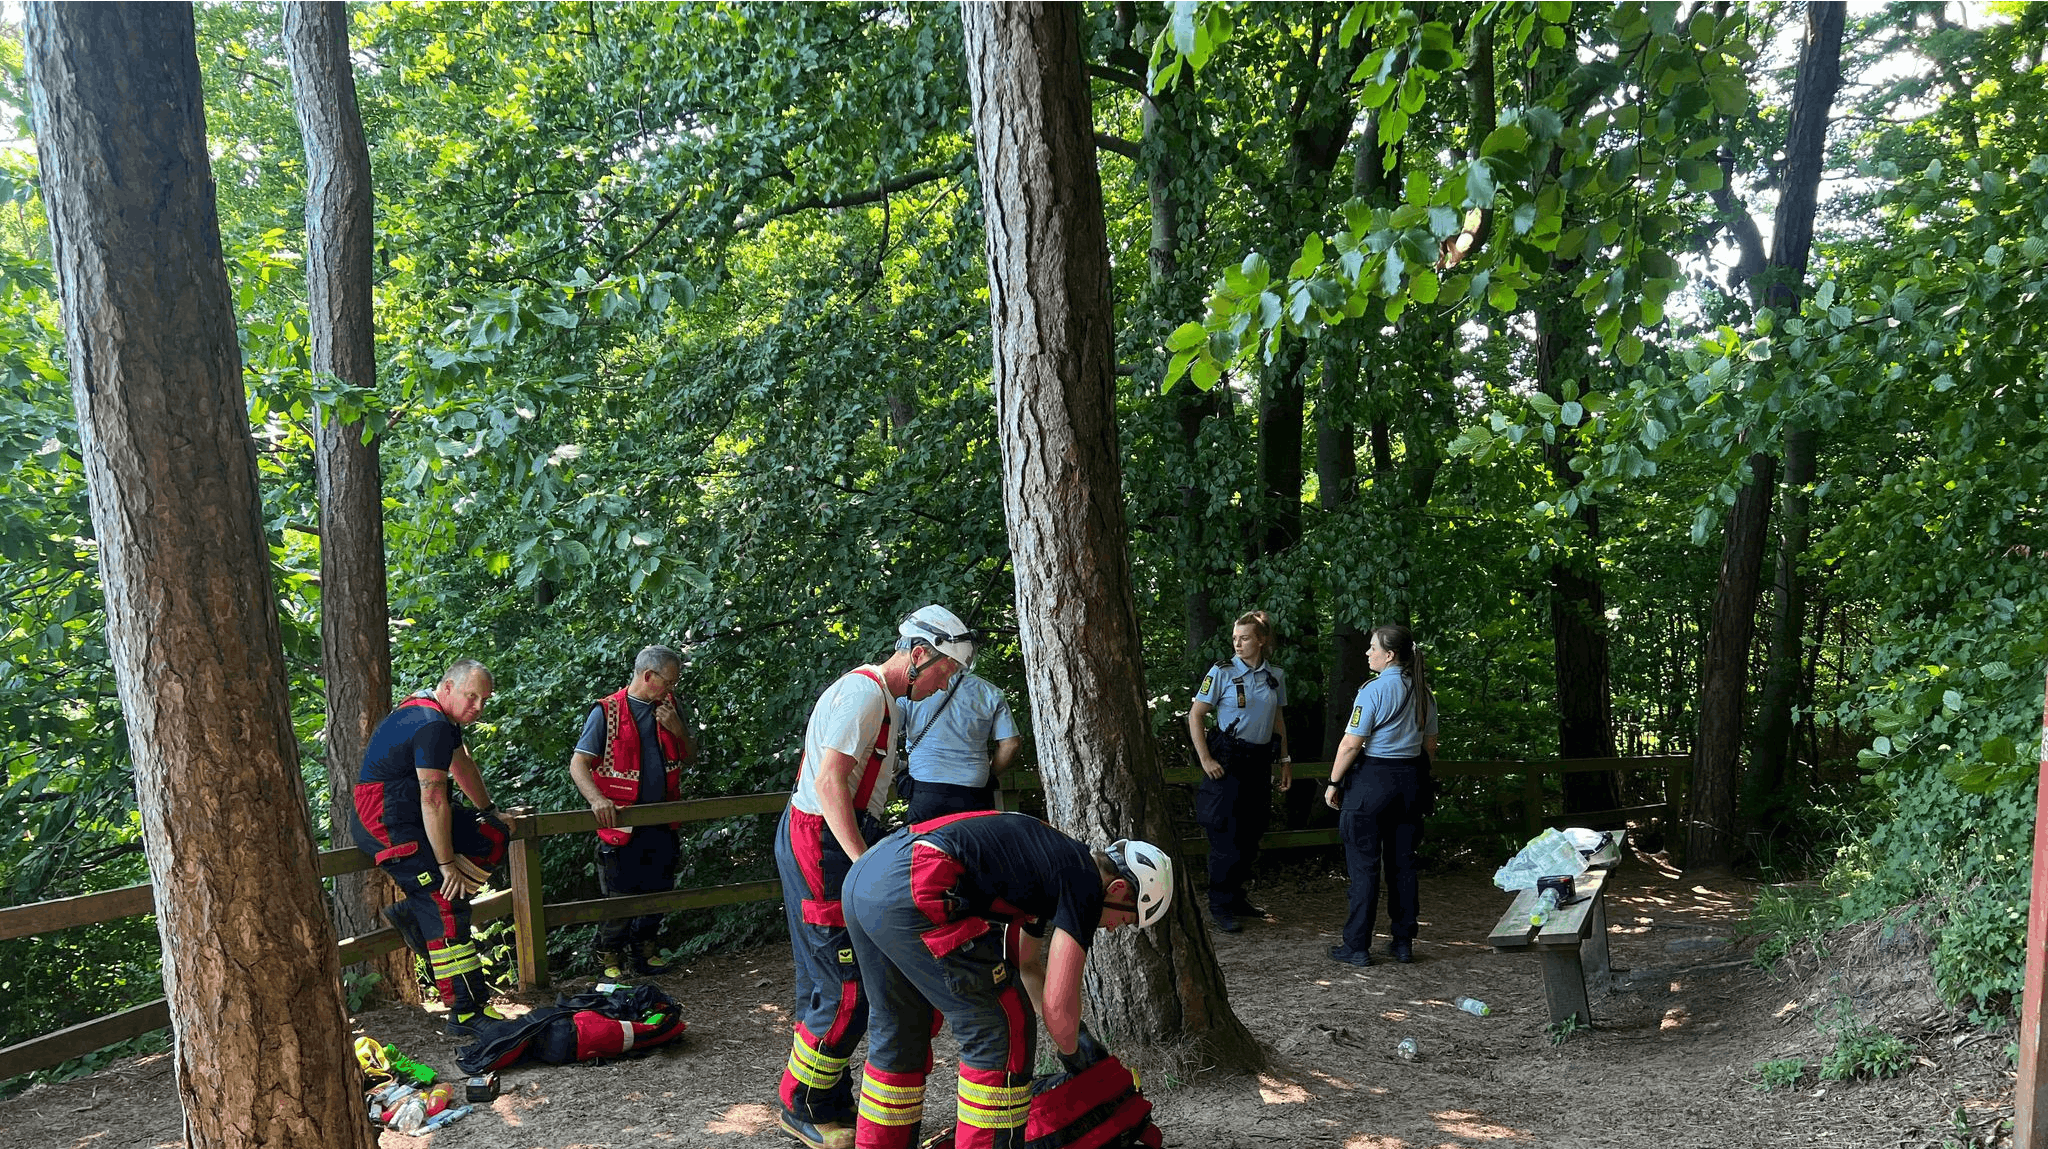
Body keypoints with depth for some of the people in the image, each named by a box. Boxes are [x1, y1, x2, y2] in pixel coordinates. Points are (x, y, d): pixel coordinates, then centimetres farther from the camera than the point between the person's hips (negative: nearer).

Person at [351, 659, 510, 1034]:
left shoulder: (441, 716, 12)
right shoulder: (432, 725, -21)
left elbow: (463, 764, 26)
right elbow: (433, 800, -24)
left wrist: (489, 811, 36)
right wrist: (446, 864, -21)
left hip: (410, 816, 10)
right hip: (389, 826, -10)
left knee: (493, 838, 4)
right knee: (447, 908, -14)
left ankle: (414, 912, 2)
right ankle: (466, 1013, -13)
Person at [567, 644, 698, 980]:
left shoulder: (668, 708, 8)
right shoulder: (606, 712, -9)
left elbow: (690, 756, 16)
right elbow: (578, 764, -12)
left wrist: (678, 730, -5)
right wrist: (597, 798, -29)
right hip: (621, 823, -5)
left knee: (659, 892, 14)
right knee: (620, 897, 1)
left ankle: (643, 950, 33)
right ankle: (610, 959, 19)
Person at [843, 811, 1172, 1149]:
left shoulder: (1051, 860, 28)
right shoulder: (1084, 883, 1)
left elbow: (1028, 965, 43)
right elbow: (1058, 1005, -1)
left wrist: (1074, 1031, 48)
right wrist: (1071, 1051, 20)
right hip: (912, 889, -10)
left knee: (898, 1033, 25)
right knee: (1002, 1032, 4)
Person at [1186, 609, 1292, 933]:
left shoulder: (1275, 676, 7)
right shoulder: (1222, 672, -6)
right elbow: (1195, 715, -6)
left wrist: (1285, 761, 13)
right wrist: (1205, 759, -11)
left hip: (1260, 762, 5)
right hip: (1227, 762, -5)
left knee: (1251, 836, 10)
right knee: (1226, 837, -4)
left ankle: (1237, 897, 25)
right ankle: (1220, 907, 6)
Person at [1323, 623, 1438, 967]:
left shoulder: (1373, 691, -14)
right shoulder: (1424, 693, 8)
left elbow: (1351, 744, -15)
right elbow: (1430, 744, 16)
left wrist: (1333, 783, -6)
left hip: (1371, 782, -7)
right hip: (1411, 780, 7)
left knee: (1364, 865, 0)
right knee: (1403, 863, 13)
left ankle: (1357, 947, 4)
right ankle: (1403, 943, 18)